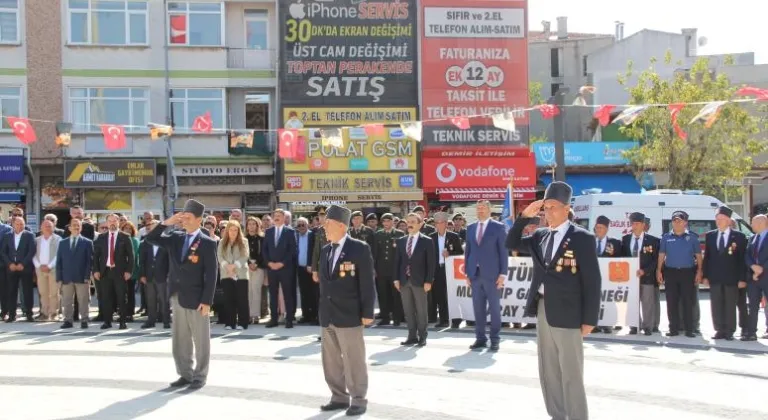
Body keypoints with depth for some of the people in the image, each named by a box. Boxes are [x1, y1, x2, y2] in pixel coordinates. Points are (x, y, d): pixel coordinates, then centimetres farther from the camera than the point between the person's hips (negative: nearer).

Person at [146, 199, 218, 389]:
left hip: (196, 299, -6)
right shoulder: (175, 238, 8)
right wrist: (166, 223, -6)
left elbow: (211, 274, -12)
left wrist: (206, 301, -16)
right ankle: (185, 374, 24)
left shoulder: (207, 243, -9)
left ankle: (200, 376, 14)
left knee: (200, 340, 4)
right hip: (177, 297, 6)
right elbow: (150, 238, 6)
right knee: (179, 340, 13)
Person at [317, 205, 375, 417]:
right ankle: (339, 397, 26)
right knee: (331, 361, 13)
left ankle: (358, 400, 13)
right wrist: (322, 310, 14)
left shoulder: (359, 248, -9)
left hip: (349, 316, -7)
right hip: (327, 316, 7)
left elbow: (367, 283, -10)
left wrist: (367, 313, -13)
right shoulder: (325, 250, 12)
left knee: (354, 361, 1)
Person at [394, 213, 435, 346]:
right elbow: (397, 261, 11)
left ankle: (422, 337, 10)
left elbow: (431, 263, -6)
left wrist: (428, 281, -12)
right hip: (404, 280, 4)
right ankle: (412, 336, 14)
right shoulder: (401, 241, 11)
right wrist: (396, 278, 3)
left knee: (421, 310, 2)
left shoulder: (427, 241, -2)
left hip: (419, 280, -4)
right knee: (408, 310, 7)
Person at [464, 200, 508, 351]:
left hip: (492, 274, -4)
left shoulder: (498, 227, -2)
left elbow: (503, 251, -4)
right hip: (475, 274, 4)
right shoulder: (470, 228, 12)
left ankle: (494, 339, 9)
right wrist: (467, 272, 8)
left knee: (494, 308, 2)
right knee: (478, 308, 7)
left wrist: (503, 274, -9)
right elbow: (468, 251, 14)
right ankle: (480, 338, 14)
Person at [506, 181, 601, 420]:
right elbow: (512, 244, 18)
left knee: (571, 375, -1)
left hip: (567, 315, -7)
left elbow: (592, 281, -10)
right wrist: (524, 217, 3)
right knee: (548, 372, 13)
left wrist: (589, 320, -13)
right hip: (542, 311, 7)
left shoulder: (582, 238, -9)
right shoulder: (541, 236, 10)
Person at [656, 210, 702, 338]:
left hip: (688, 272, -2)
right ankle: (674, 328, 9)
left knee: (688, 302, -1)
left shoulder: (692, 237, 3)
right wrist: (659, 271, 1)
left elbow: (698, 255, 4)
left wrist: (699, 271, -5)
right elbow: (661, 255, 9)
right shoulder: (666, 237, 7)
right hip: (670, 272, 2)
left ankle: (689, 329, 4)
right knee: (672, 302, 3)